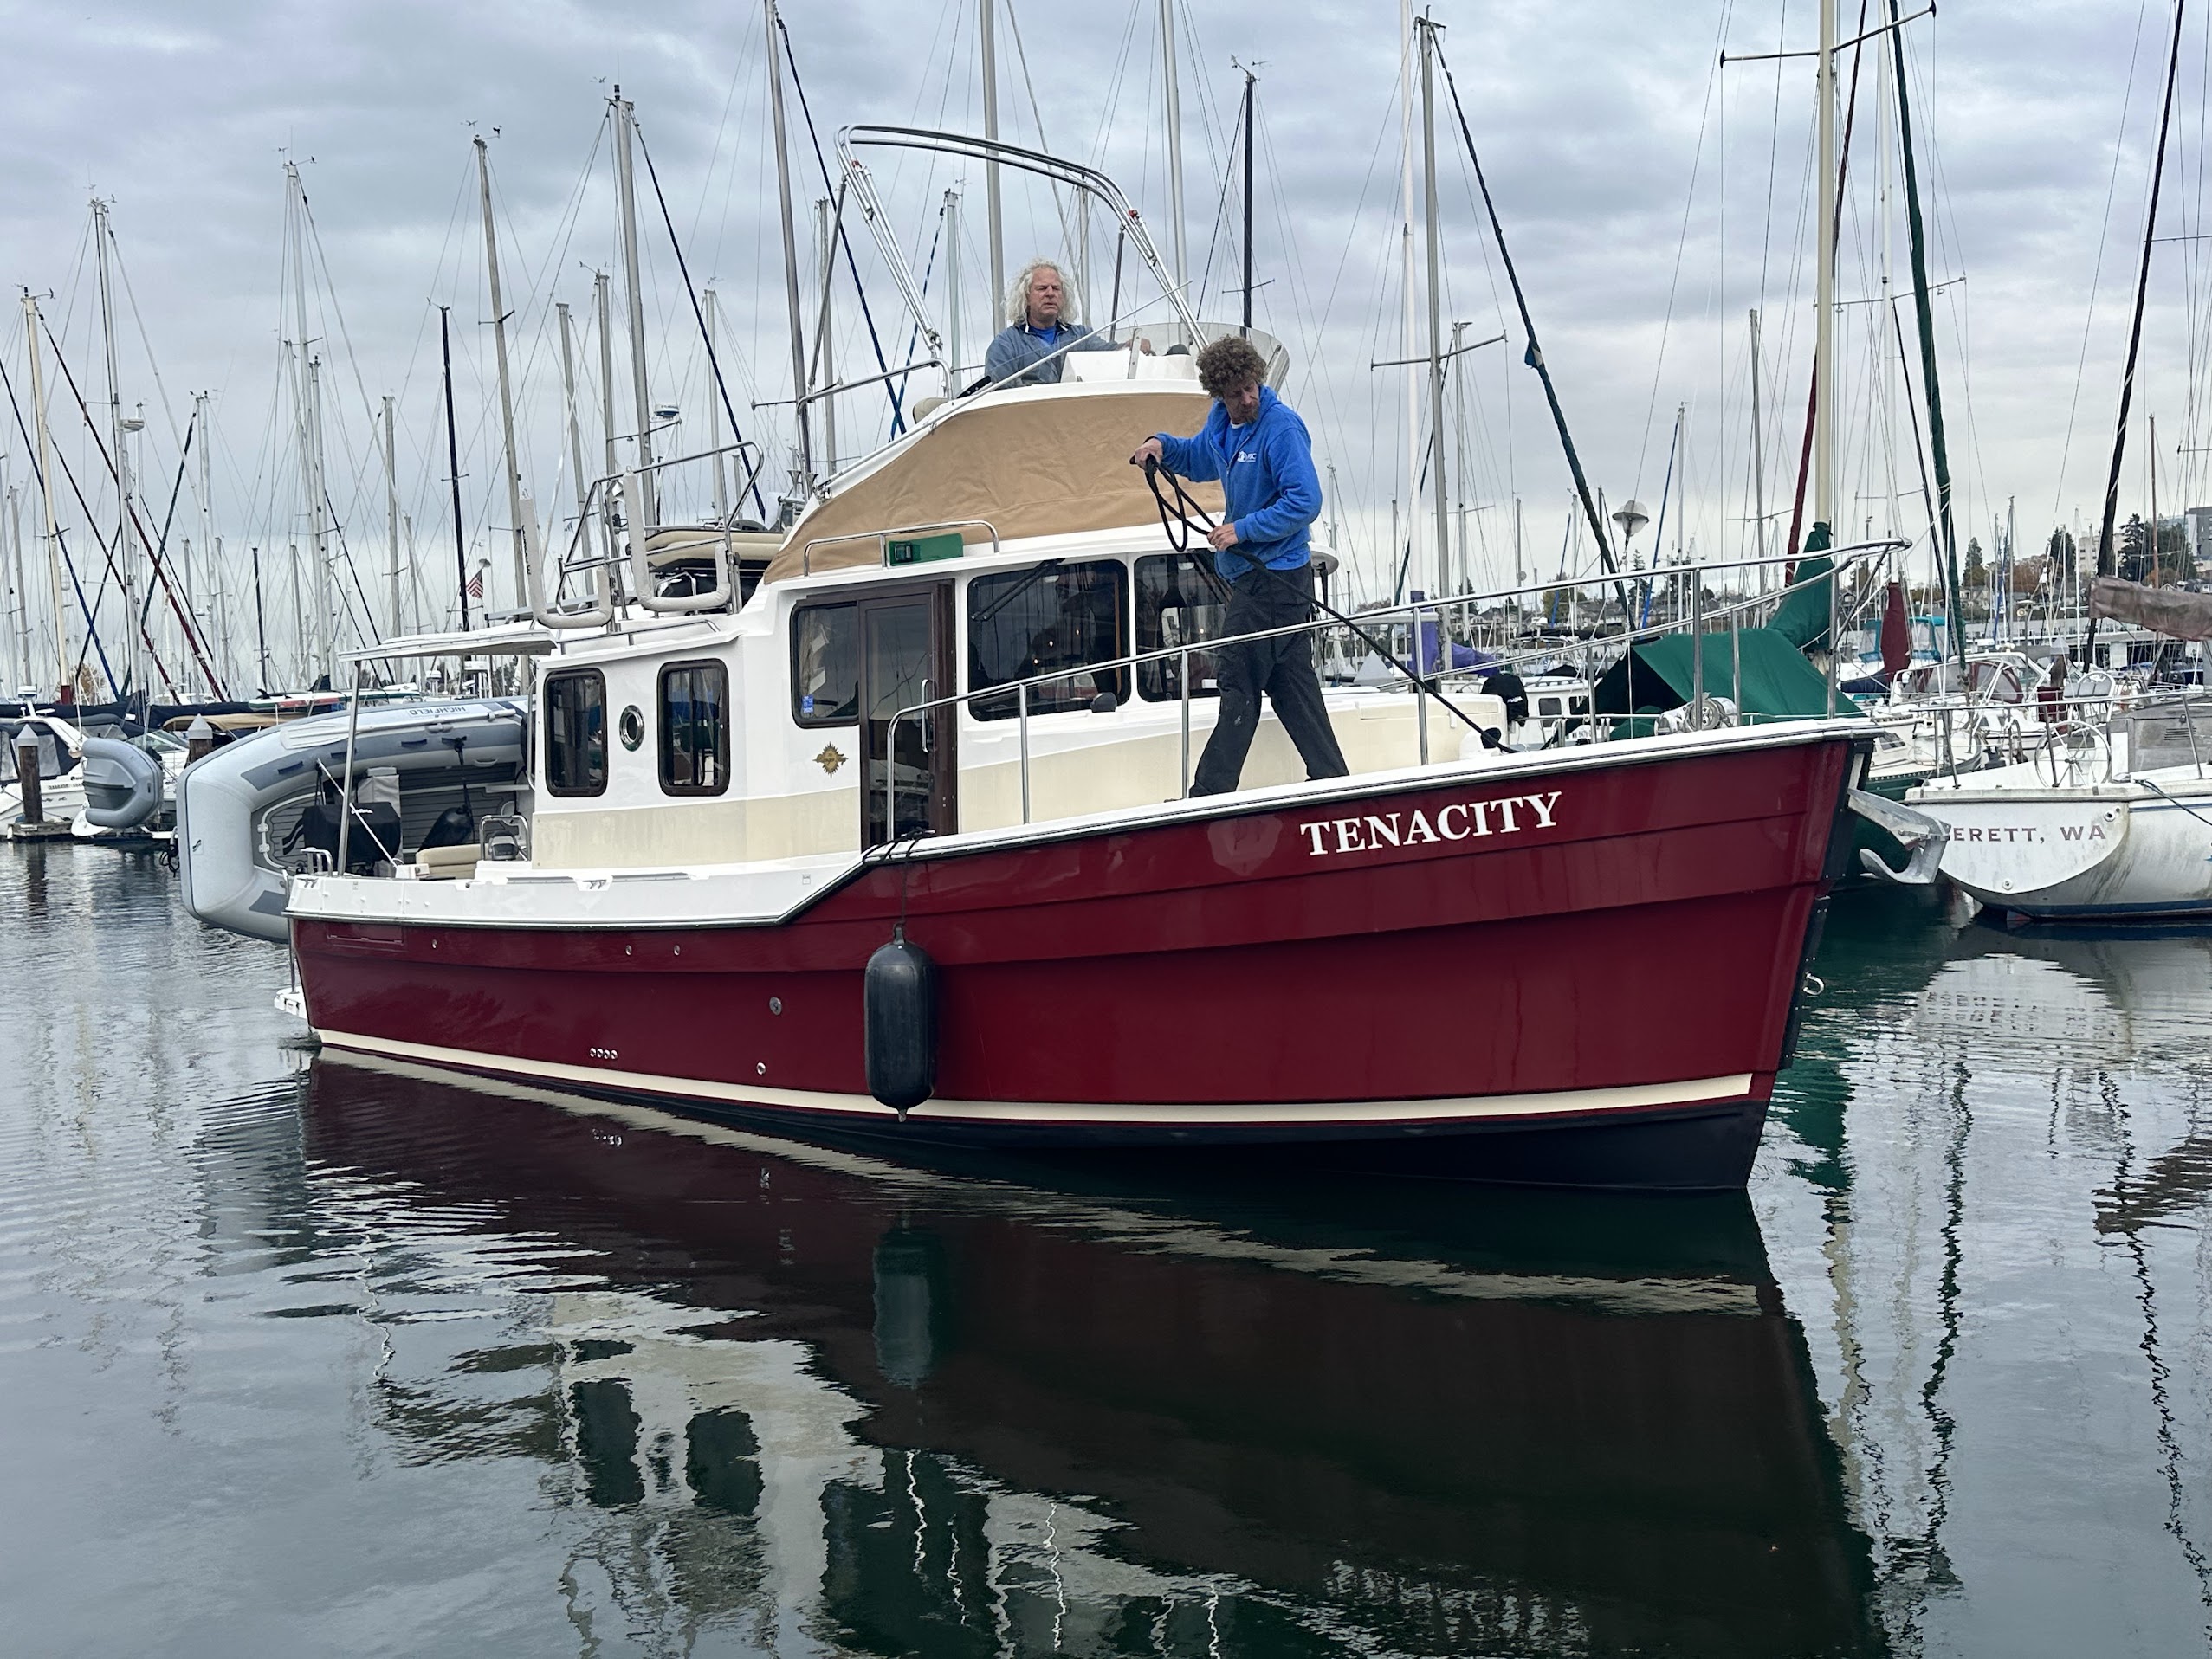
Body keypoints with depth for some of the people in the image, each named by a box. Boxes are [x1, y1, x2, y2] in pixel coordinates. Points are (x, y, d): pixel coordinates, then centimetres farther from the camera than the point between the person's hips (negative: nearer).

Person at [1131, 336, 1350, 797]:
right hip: (1252, 572, 9)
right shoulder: (1221, 420, 9)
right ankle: (1332, 779, 18)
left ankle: (1210, 795, 1)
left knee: (1240, 685, -5)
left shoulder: (1281, 427, -17)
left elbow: (1305, 502, -22)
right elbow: (1198, 460, 30)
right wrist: (1162, 445, 9)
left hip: (1273, 575, -9)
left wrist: (1242, 529, -21)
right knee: (1291, 683, 12)